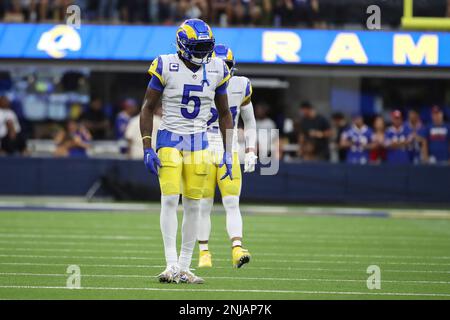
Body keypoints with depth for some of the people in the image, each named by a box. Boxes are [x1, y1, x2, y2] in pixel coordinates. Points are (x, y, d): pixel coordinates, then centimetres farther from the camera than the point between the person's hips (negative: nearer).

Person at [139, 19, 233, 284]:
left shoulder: (217, 69, 1)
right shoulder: (166, 66, -10)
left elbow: (224, 113, 12)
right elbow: (148, 108, -2)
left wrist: (228, 153, 8)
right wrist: (147, 149, -8)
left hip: (199, 142, 3)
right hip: (169, 139, -3)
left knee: (193, 205, 2)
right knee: (170, 200, -13)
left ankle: (185, 266, 10)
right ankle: (172, 265, -12)